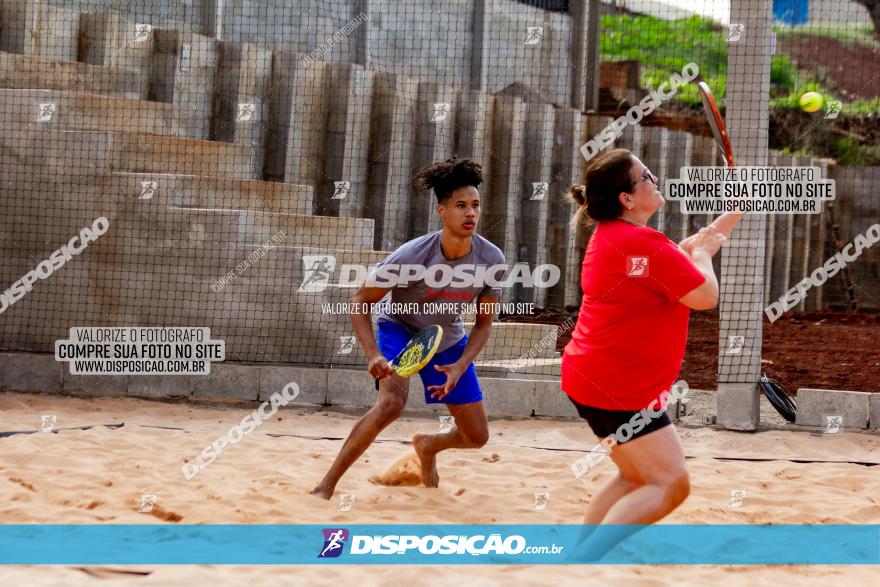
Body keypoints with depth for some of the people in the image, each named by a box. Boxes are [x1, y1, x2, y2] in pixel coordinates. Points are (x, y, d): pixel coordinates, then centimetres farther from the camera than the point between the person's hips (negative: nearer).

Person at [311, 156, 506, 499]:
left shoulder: (492, 260, -22)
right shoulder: (411, 256, -32)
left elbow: (484, 323, -8)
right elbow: (359, 302, -22)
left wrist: (460, 366, -22)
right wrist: (374, 356, -35)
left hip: (448, 340, 5)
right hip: (398, 328, -4)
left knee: (477, 438, 6)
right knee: (391, 402, -34)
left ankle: (427, 446, 42)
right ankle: (326, 486, -26)